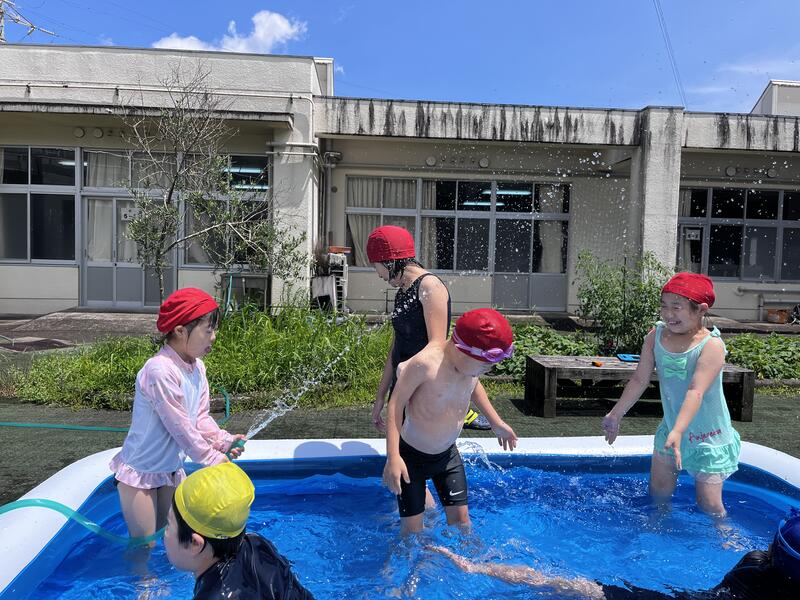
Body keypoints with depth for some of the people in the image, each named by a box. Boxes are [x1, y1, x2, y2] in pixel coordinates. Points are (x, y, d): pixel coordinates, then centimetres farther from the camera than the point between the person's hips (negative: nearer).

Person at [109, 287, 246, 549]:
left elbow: (200, 417, 1)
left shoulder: (197, 367, -3)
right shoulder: (160, 370, -29)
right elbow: (180, 426, -26)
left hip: (172, 467, 8)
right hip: (140, 471, -8)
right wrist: (212, 458, -18)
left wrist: (223, 440, -16)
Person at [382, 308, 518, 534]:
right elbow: (396, 404, -22)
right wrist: (393, 457, -26)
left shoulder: (472, 365, -10)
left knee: (461, 520, 11)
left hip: (448, 454, 6)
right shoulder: (425, 363, -31)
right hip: (411, 456, -5)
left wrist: (496, 423, 19)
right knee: (412, 530, 3)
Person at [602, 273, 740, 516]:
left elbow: (696, 391, -33)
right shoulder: (656, 336, -8)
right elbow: (639, 380, 0)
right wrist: (615, 414, 4)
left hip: (708, 437, -5)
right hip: (670, 428, 5)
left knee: (710, 504, -1)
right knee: (658, 493, 15)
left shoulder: (711, 345, -23)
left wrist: (678, 432, -43)